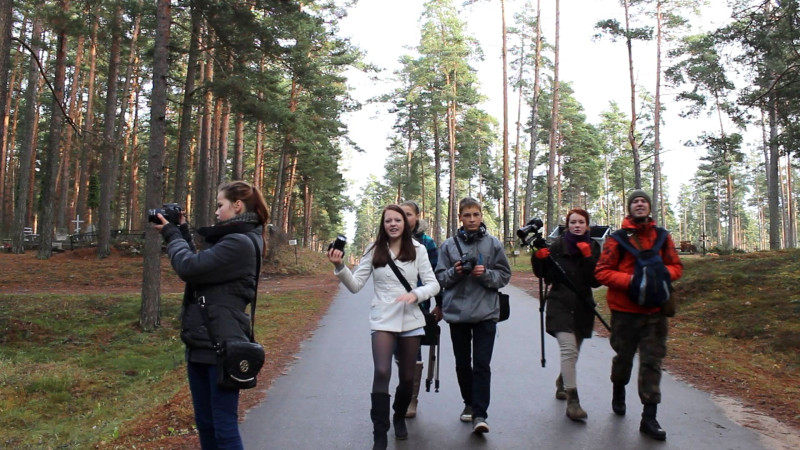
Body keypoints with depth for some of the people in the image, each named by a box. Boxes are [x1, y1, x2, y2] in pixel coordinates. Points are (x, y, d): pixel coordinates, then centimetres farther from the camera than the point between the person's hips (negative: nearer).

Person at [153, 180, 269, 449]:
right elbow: (199, 267, 19)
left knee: (224, 427, -2)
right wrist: (182, 233, 12)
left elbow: (189, 267, -19)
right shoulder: (230, 239, 14)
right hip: (201, 342, 10)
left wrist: (171, 234, -2)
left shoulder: (240, 243, -17)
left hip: (221, 346, -10)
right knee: (204, 423, 17)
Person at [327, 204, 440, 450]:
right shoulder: (374, 250, -1)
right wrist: (340, 267, -19)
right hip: (383, 321, -1)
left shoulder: (418, 250, -1)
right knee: (381, 373, -16)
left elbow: (433, 284, -2)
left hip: (411, 321, 1)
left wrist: (415, 294, -21)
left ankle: (400, 418, 41)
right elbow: (355, 285, -3)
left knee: (407, 377, 13)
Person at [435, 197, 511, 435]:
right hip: (457, 312, 2)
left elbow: (504, 275, 4)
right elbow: (440, 277, 5)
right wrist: (454, 272, -14)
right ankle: (469, 403, 32)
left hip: (485, 312, -2)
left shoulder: (493, 243, 2)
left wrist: (486, 274, -14)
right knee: (462, 363, 13)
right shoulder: (449, 245, 2)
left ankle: (479, 414, -2)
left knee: (481, 364, -5)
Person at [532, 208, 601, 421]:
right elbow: (545, 275, -5)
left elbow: (596, 281, -4)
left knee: (572, 352, 18)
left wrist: (588, 257, -16)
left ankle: (561, 385, 43)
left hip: (583, 307, 4)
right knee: (569, 350, -19)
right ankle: (572, 401, -16)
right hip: (560, 306, -4)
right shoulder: (558, 245, -5)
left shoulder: (593, 247, 3)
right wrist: (539, 258, -21)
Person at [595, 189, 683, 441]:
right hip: (624, 310, -1)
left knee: (652, 362, 1)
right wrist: (630, 280, -20)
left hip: (655, 310, 2)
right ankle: (618, 392, 45)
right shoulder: (617, 238, -4)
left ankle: (649, 418, 8)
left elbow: (676, 267, 8)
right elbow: (602, 272, -8)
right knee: (624, 357, 15)